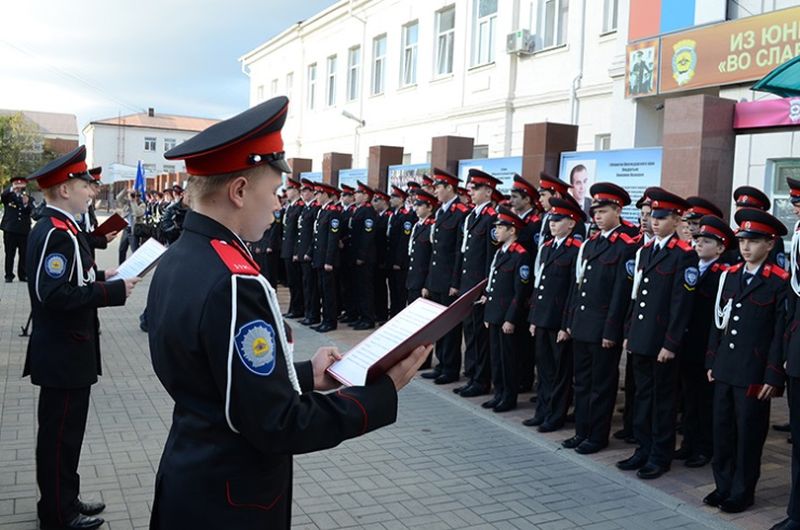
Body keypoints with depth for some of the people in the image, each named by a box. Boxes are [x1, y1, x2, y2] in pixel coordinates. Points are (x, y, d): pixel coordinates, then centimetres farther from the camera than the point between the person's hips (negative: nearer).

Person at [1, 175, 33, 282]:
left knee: (24, 254, 2)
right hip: (10, 230, -1)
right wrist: (12, 189, -35)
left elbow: (31, 211, -3)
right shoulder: (8, 196, 9)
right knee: (9, 254, 1)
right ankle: (9, 276, 4)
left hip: (24, 230, 1)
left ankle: (23, 275, 10)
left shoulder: (28, 198, 11)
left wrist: (26, 204, -24)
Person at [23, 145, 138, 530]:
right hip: (64, 353, -10)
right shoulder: (59, 233, -21)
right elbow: (55, 294, -30)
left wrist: (100, 277, 8)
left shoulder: (50, 228, 11)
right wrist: (113, 290, -25)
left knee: (63, 431, 19)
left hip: (62, 349, 10)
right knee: (60, 434, 3)